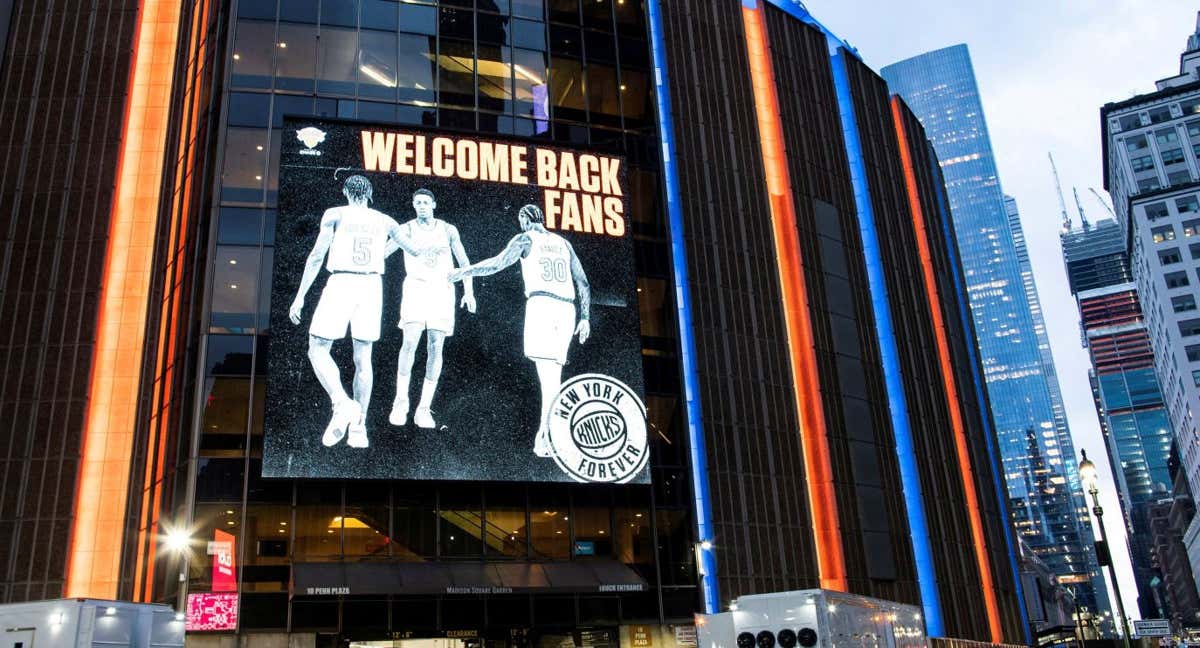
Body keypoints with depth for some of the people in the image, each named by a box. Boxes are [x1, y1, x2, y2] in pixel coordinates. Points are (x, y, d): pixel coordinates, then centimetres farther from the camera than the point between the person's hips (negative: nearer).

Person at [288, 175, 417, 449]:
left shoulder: (335, 214, 5)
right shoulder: (385, 221, 13)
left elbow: (317, 255, -1)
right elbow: (416, 250, 22)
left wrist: (300, 295, 2)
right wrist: (393, 242, 43)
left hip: (341, 284, -3)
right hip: (372, 286, 3)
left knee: (318, 350, 5)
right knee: (363, 358, 8)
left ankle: (341, 403, -18)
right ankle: (358, 428, 4)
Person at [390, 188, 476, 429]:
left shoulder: (448, 230, 9)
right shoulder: (406, 229, 5)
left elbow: (463, 261, 10)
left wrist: (468, 291, 0)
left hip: (442, 290, 2)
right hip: (416, 288, -2)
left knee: (435, 348, -2)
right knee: (410, 342, -18)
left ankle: (424, 409, 2)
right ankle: (401, 400, -5)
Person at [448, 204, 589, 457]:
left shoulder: (525, 238, 9)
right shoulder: (563, 243, 23)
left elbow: (497, 264, -3)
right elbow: (583, 283, 19)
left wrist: (462, 272, 6)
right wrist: (585, 317, 21)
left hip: (541, 303, -5)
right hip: (566, 309, 5)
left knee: (548, 372, -15)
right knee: (553, 371, 9)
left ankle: (546, 435, -22)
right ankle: (544, 430, 7)